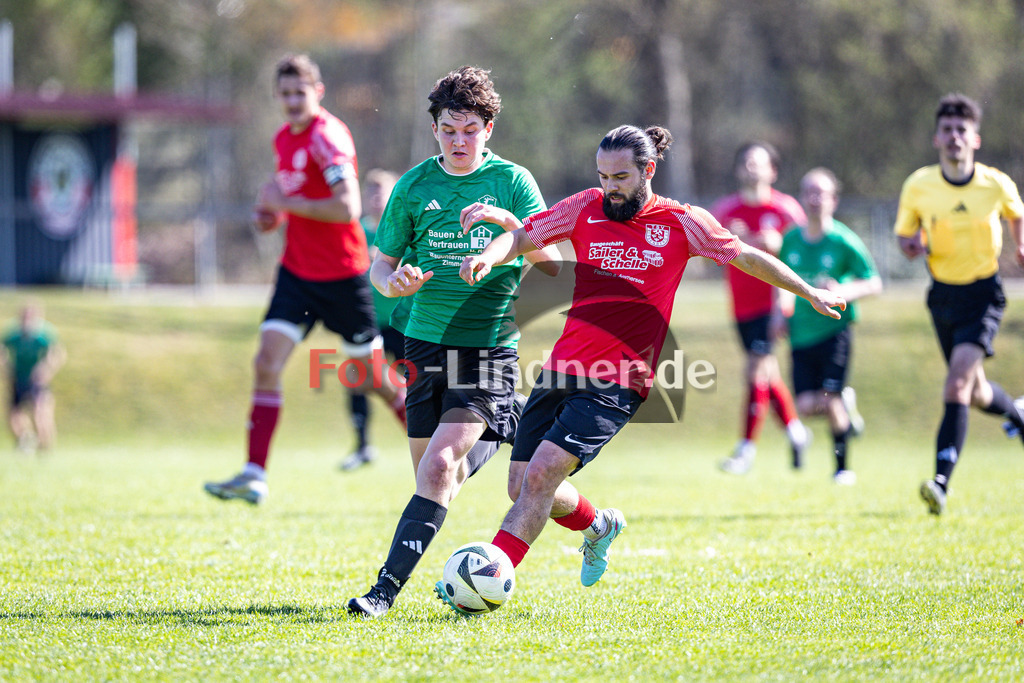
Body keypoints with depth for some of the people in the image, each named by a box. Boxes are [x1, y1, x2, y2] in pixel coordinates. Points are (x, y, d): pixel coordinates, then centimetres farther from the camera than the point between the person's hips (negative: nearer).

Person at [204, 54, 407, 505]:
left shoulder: (328, 137, -17)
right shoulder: (284, 138, 8)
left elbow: (347, 209, -27)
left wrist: (286, 203, -20)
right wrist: (270, 211, 8)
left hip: (342, 276, -7)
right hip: (297, 272, 7)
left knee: (367, 379, 5)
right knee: (267, 364, -9)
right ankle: (254, 476, -11)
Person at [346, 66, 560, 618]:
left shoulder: (512, 182, 0)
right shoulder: (414, 187, 6)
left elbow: (551, 263, -3)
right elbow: (380, 264, 12)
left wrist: (509, 221, -19)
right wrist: (395, 282, -11)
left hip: (491, 349, -4)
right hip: (427, 343, 4)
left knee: (439, 466, -17)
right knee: (429, 472, 4)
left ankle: (388, 587, -18)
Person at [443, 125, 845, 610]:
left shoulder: (682, 223, 1)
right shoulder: (586, 208, 7)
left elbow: (747, 258, 13)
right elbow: (521, 237, 9)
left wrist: (809, 292, 19)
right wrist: (489, 257, -14)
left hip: (618, 384, -4)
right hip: (562, 369, 4)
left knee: (539, 476, -19)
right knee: (521, 488, 6)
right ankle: (597, 525, 36)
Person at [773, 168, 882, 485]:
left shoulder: (844, 241, -9)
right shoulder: (791, 239, 4)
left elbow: (874, 283, -5)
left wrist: (843, 292, -22)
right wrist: (781, 312, 6)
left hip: (835, 327, -4)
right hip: (802, 332, 4)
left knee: (831, 399, -12)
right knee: (806, 405, -5)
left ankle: (843, 467, 6)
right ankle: (845, 411, 29)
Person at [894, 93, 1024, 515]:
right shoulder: (917, 186, -7)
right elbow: (904, 236, 5)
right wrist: (913, 245, -15)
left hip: (983, 293, -3)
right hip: (943, 294, 3)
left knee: (958, 382, -21)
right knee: (975, 393, 14)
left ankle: (942, 480, -27)